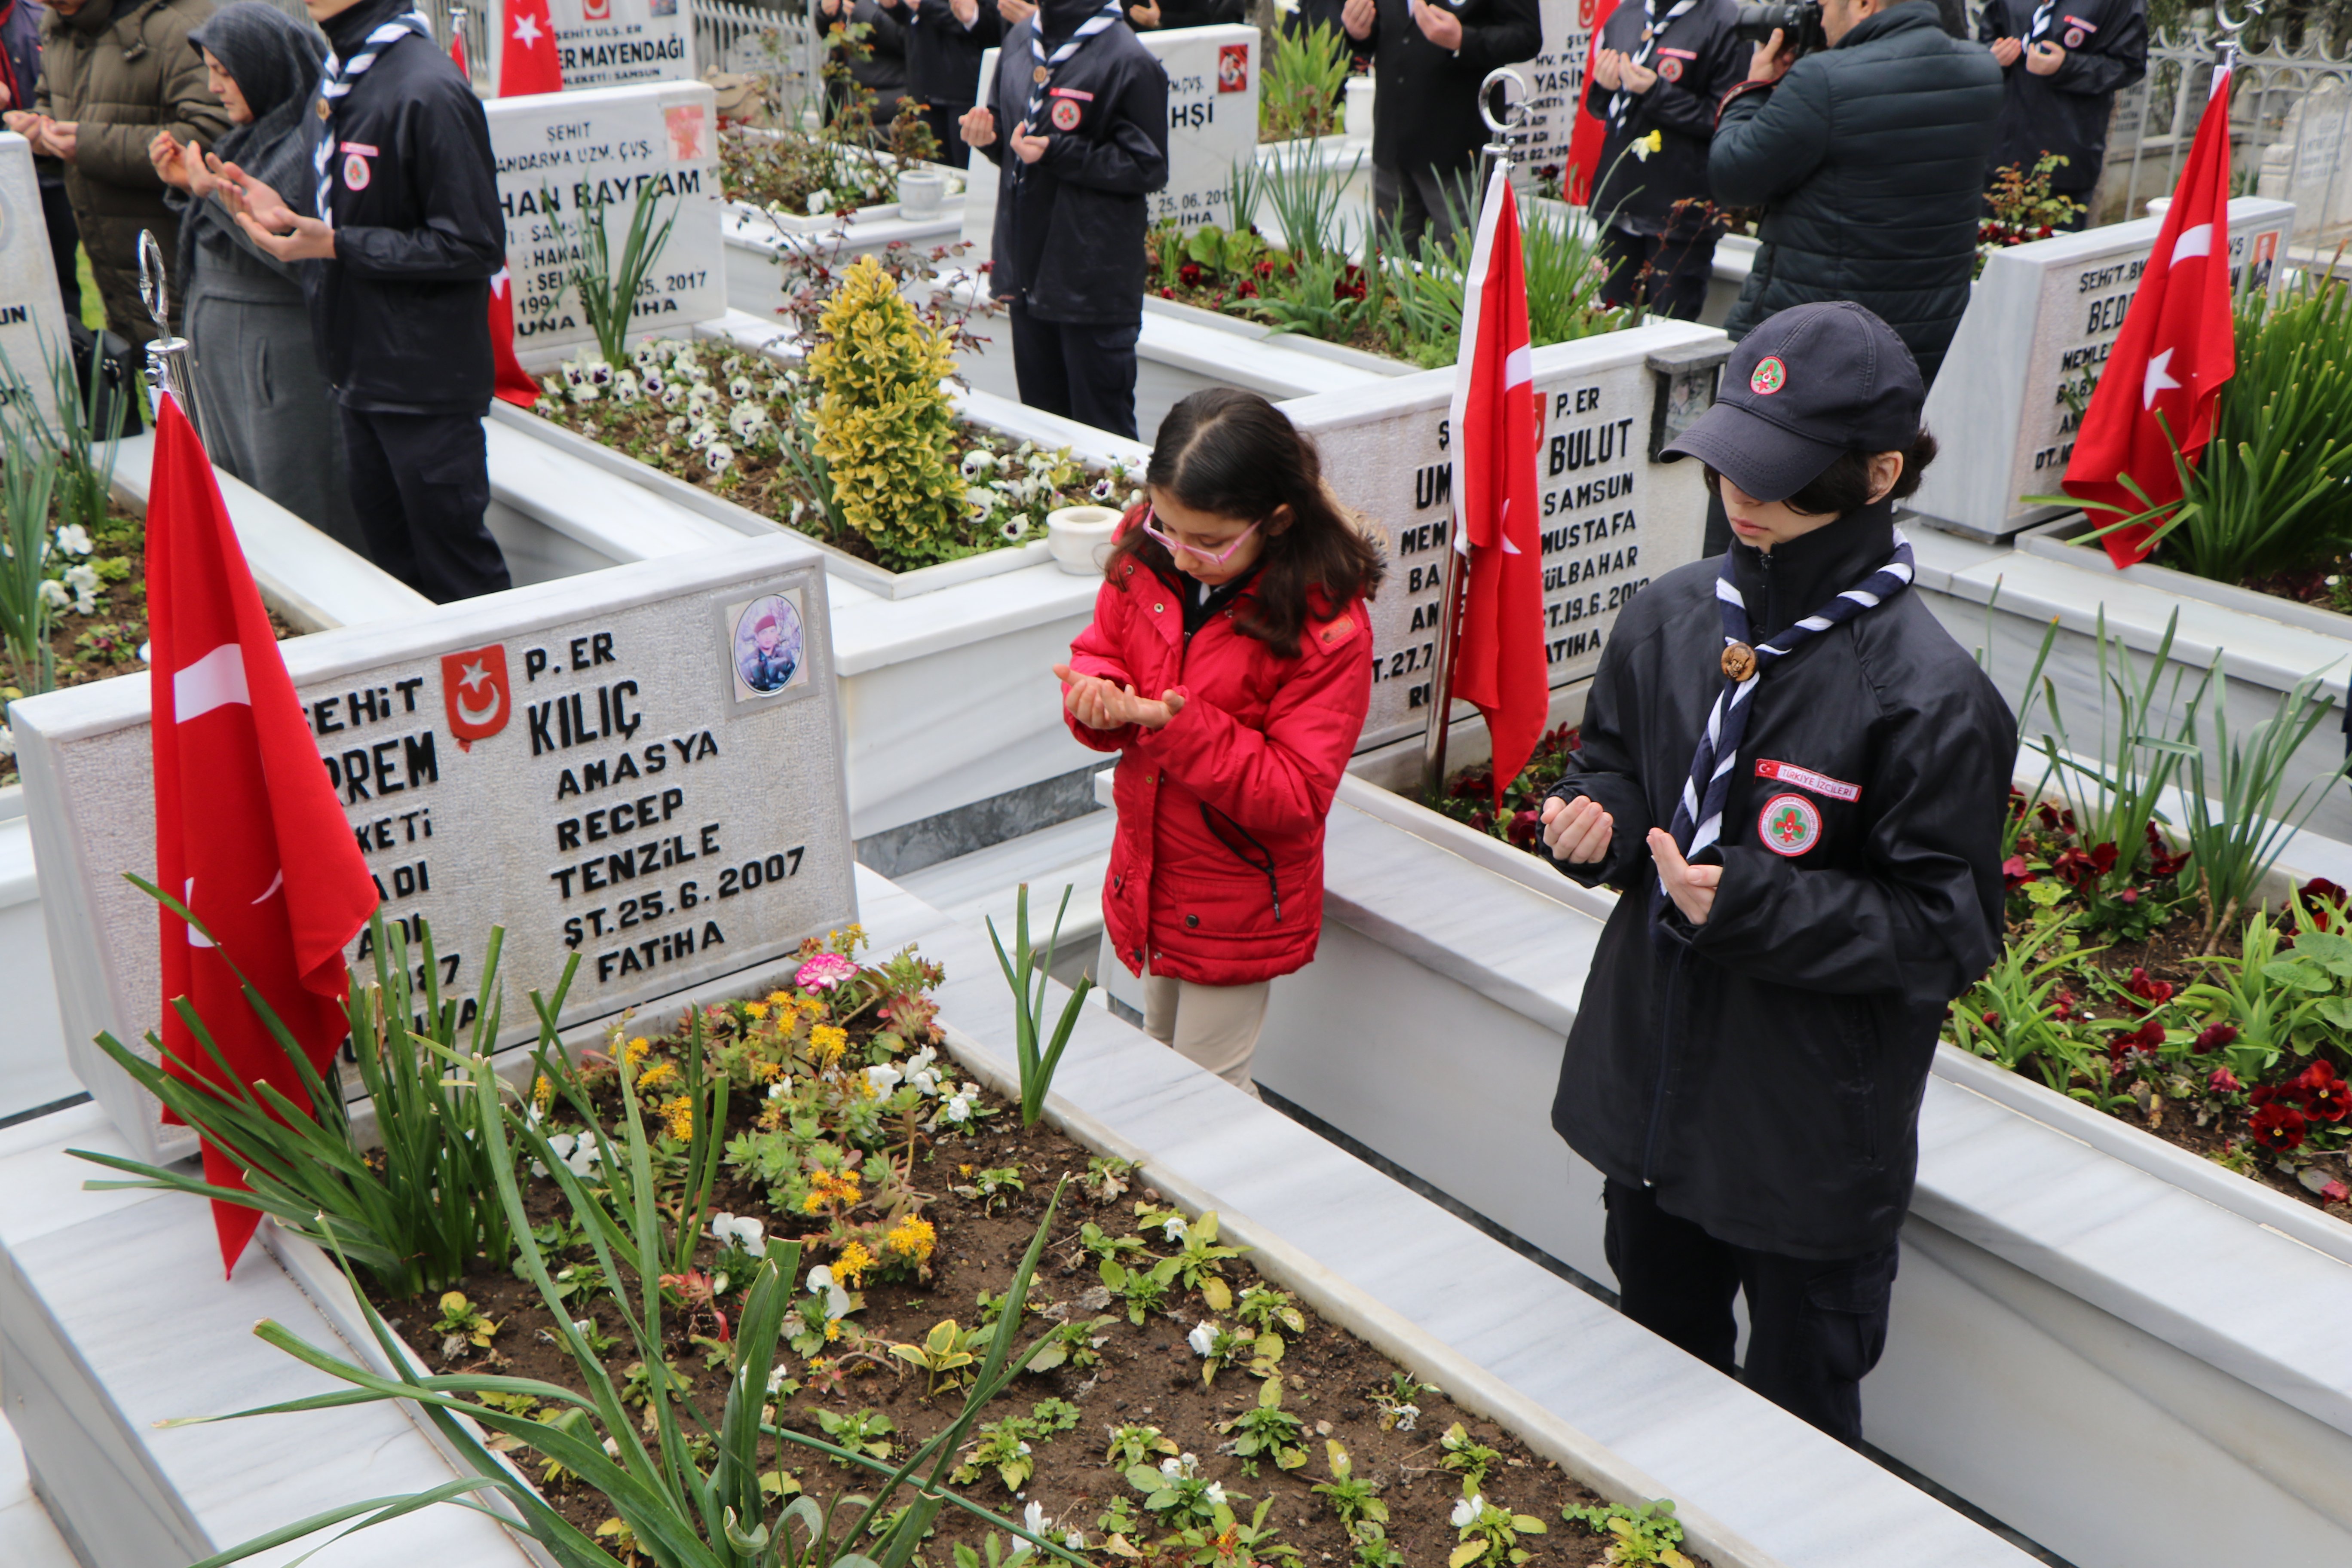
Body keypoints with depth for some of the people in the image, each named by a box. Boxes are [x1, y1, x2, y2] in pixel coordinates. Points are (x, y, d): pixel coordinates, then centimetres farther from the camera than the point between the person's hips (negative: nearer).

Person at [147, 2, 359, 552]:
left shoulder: (310, 143, -16)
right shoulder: (252, 135, 13)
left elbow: (302, 256, -22)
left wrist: (218, 193, -20)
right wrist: (188, 185, 3)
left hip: (281, 357, -9)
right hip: (222, 353, 10)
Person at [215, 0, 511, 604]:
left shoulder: (427, 91, -18)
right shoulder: (337, 78, 10)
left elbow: (474, 247, -20)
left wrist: (336, 244, -18)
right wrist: (289, 214, 0)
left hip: (425, 378, -9)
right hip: (361, 368, 9)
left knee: (458, 575, 1)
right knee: (390, 550, 18)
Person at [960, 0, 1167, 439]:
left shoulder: (1129, 62, -13)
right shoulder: (1020, 41, 11)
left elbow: (1147, 168, -13)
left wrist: (1056, 154, -20)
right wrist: (990, 135, -1)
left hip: (1095, 282, -7)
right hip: (1030, 268, 7)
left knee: (1101, 431, 1)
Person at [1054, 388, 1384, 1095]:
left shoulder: (1327, 628, -26)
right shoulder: (1145, 558, -8)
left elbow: (1296, 796, -24)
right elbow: (1102, 650, 7)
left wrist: (1181, 726, -33)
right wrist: (1098, 698, -17)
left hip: (1237, 907, -6)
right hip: (1147, 879, 6)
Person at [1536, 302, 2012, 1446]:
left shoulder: (1929, 695, -22)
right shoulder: (1674, 615, -4)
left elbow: (1948, 932, -18)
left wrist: (1753, 904, -28)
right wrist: (1598, 816, -11)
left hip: (1814, 1133, -6)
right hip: (1652, 1087, 6)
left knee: (1800, 1407, 15)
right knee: (1659, 1363, 27)